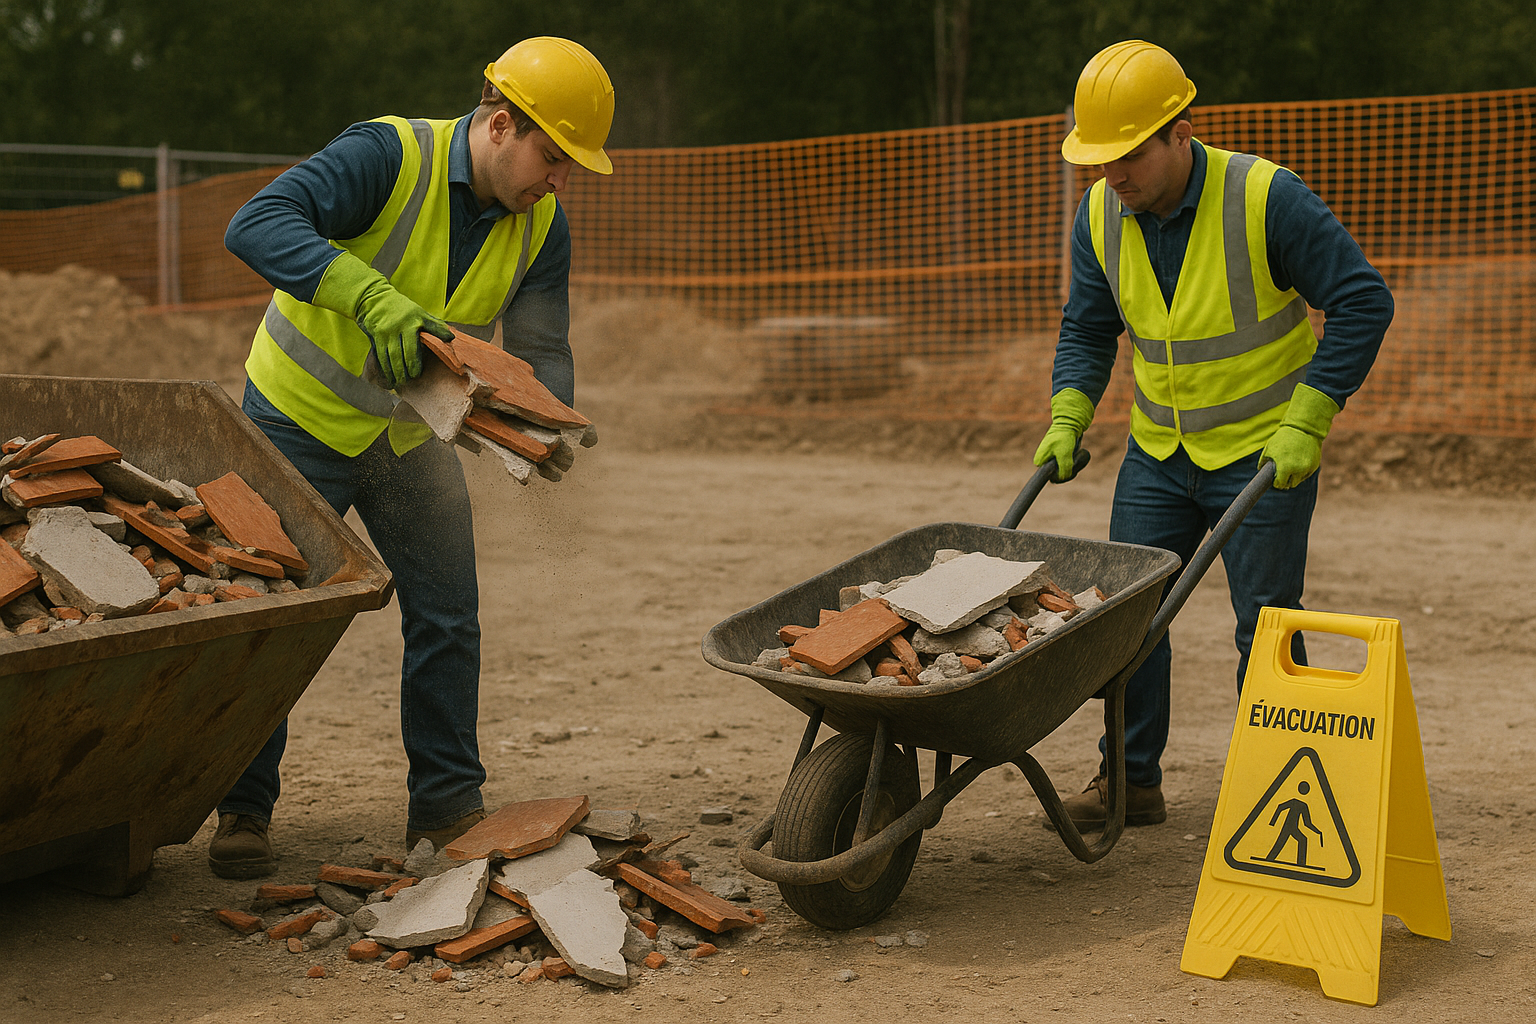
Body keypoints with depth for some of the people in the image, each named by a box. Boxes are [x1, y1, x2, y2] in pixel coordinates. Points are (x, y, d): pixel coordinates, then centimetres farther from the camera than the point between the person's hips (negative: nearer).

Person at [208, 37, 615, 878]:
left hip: (411, 432, 5)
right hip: (303, 420, -5)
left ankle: (446, 803, 15)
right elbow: (258, 225, -40)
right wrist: (371, 295, -54)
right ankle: (243, 810, 11)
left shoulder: (540, 226, -9)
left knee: (447, 614, 3)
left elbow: (539, 348, -7)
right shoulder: (390, 156, -27)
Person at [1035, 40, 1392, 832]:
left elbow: (1362, 302, -17)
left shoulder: (1267, 199, -21)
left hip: (1267, 447, -5)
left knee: (1266, 626, -1)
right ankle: (1131, 781, 14)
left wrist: (1305, 420, -21)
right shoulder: (1101, 215, -6)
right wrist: (1068, 418, -8)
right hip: (1159, 449, 5)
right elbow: (1087, 327, 7)